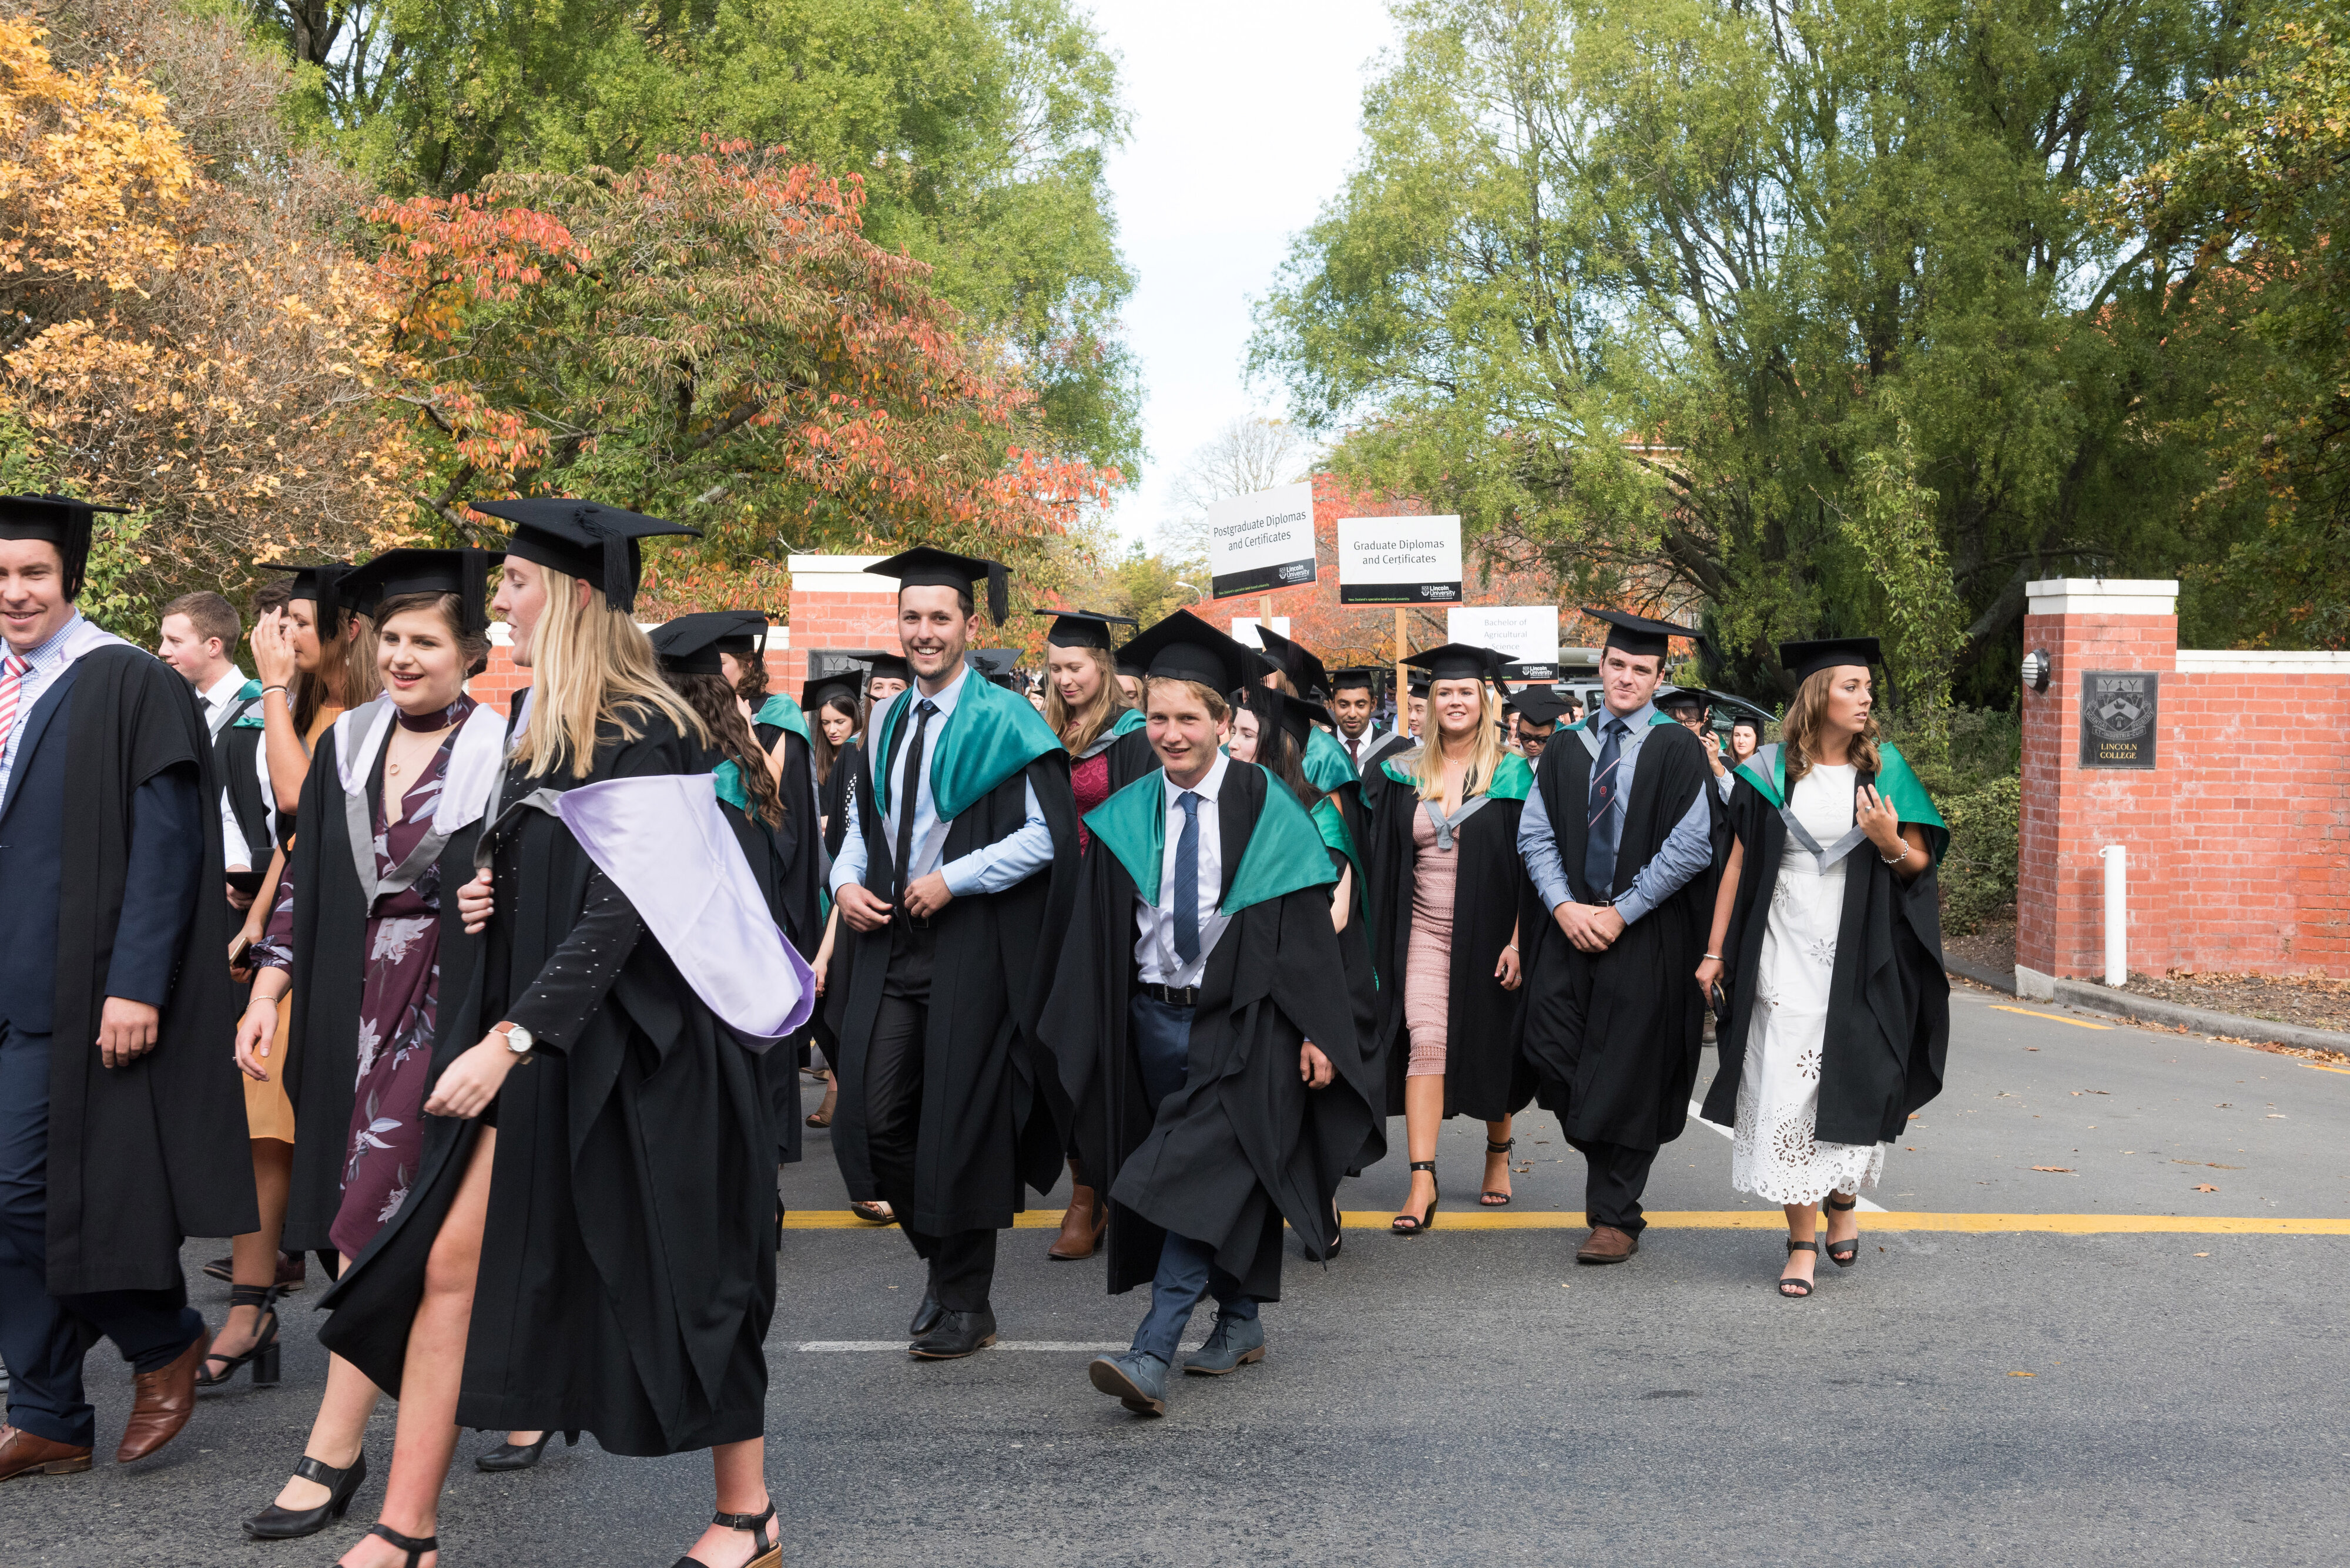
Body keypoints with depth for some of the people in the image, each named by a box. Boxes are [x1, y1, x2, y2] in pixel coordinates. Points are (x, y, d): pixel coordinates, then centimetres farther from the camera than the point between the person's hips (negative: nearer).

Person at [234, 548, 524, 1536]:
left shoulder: (501, 754, -7)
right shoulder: (347, 745, 9)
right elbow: (306, 878, 12)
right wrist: (267, 995, 7)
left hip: (448, 1003, -6)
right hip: (354, 1004, 6)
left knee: (377, 1217, -9)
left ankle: (334, 1453, -1)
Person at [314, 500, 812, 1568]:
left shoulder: (641, 736, -15)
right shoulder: (545, 724, 12)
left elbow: (618, 914, -20)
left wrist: (509, 1039, -23)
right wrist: (487, 896, 4)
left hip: (626, 1046, -8)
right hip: (533, 1038, 8)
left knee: (676, 1277, 3)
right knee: (453, 1262, 1)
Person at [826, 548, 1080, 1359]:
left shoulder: (1003, 721, -7)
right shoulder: (888, 723, 13)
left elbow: (1049, 834, -12)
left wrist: (951, 879, -16)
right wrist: (846, 881, 4)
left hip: (969, 948, -6)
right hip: (888, 941, 6)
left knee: (959, 1123, 0)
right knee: (876, 1118, 2)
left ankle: (965, 1302, 14)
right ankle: (942, 1258, 25)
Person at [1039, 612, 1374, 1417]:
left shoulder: (1264, 809, -5)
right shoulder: (1125, 819, 5)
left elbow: (1307, 927, -6)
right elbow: (1098, 937, 7)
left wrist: (1317, 1032, -11)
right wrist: (1084, 1040, 2)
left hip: (1240, 1024, -4)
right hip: (1155, 1019, 4)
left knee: (1202, 1177, -14)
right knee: (1223, 1180, 13)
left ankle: (1152, 1356, -18)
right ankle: (1241, 1322, 28)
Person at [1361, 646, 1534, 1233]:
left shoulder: (1512, 776, -1)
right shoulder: (1403, 776, 6)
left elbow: (1528, 864, -5)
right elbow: (1384, 862, 7)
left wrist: (1518, 941, -12)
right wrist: (1382, 946, 2)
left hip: (1489, 932, -1)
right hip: (1425, 931, 1)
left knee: (1489, 1046, 9)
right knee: (1426, 1042, -12)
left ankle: (1499, 1151, 33)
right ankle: (1422, 1179, -14)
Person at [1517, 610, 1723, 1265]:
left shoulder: (1678, 749, -3)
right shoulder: (1566, 750, 10)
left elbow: (1692, 847, -10)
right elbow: (1535, 835, 7)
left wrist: (1620, 913, -12)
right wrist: (1565, 906, -9)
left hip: (1644, 937, -4)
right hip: (1570, 926, 4)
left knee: (1624, 1077, 0)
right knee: (1550, 1056, -4)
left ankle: (1614, 1218, 11)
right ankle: (1609, 1154, 24)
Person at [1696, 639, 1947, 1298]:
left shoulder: (1884, 769, 4)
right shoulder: (1771, 772, 2)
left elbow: (1921, 864, 5)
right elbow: (1739, 863, 5)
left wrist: (1890, 845, -17)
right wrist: (1715, 952, 2)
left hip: (1857, 963, 0)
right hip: (1783, 959, 0)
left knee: (1848, 1091, 3)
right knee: (1786, 1093, -3)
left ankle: (1844, 1199, 32)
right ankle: (1802, 1241, 7)